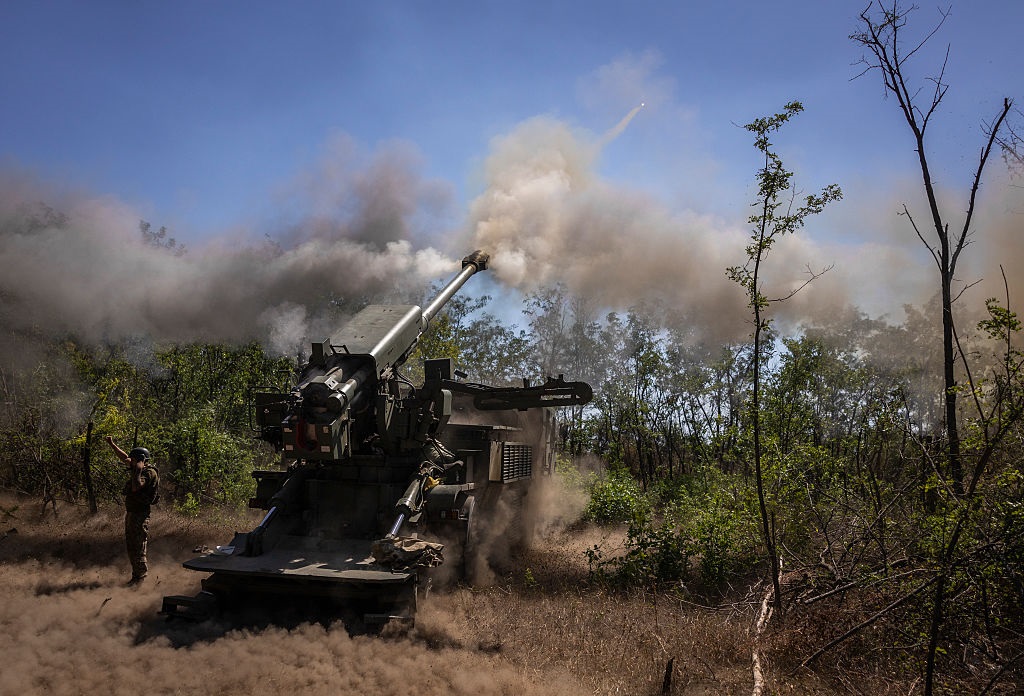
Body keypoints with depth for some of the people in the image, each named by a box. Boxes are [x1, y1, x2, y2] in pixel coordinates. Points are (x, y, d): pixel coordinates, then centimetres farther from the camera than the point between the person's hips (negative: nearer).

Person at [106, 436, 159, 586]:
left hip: (140, 514, -10)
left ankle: (140, 578, 0)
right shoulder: (137, 469, 11)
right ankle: (136, 576, 23)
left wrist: (138, 470, -23)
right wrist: (112, 444, 27)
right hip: (130, 512, 10)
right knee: (130, 546, 15)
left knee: (138, 547, -7)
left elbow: (136, 487, -28)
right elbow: (125, 458, 25)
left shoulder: (149, 472, -16)